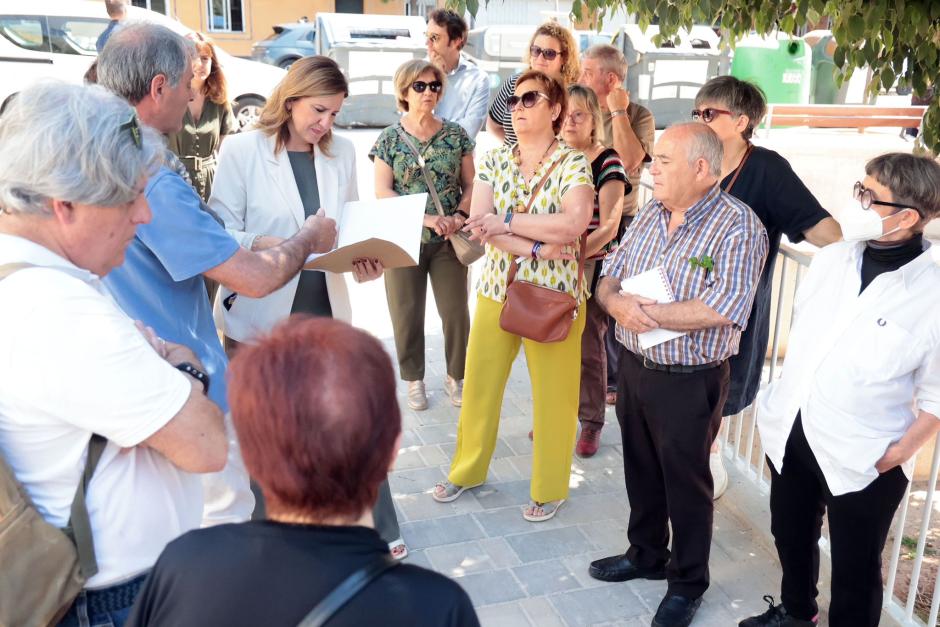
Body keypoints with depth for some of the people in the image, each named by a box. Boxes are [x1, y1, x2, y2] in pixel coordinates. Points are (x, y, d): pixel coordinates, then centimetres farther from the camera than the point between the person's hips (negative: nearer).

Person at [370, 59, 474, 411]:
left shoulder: (456, 134, 3)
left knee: (456, 312, 3)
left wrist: (460, 215, -14)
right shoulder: (390, 138, -1)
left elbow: (470, 183, 6)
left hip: (448, 239, 1)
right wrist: (425, 218, -18)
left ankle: (455, 377, 22)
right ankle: (414, 379, 24)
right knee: (407, 313, 7)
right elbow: (382, 191, -7)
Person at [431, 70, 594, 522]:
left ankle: (549, 488, 27)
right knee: (478, 384, 13)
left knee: (552, 394, 8)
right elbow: (477, 224, -9)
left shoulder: (572, 162, -8)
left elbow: (574, 224, -24)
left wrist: (505, 220, -18)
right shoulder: (494, 161, 4)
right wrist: (535, 246, -20)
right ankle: (466, 470, 34)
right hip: (495, 291, 4)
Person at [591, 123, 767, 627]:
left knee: (685, 481, 10)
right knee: (641, 468, 21)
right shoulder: (650, 213, 5)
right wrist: (617, 302, -17)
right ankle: (646, 554, 43)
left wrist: (647, 313, -21)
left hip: (689, 381, -6)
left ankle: (687, 582, 30)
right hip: (634, 365, 7)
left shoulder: (738, 226, -16)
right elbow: (608, 278, 7)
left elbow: (724, 308, -28)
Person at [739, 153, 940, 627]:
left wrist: (899, 453, -13)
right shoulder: (832, 257, -3)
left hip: (863, 459, -6)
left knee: (854, 568, 13)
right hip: (789, 433, 6)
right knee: (790, 536, 26)